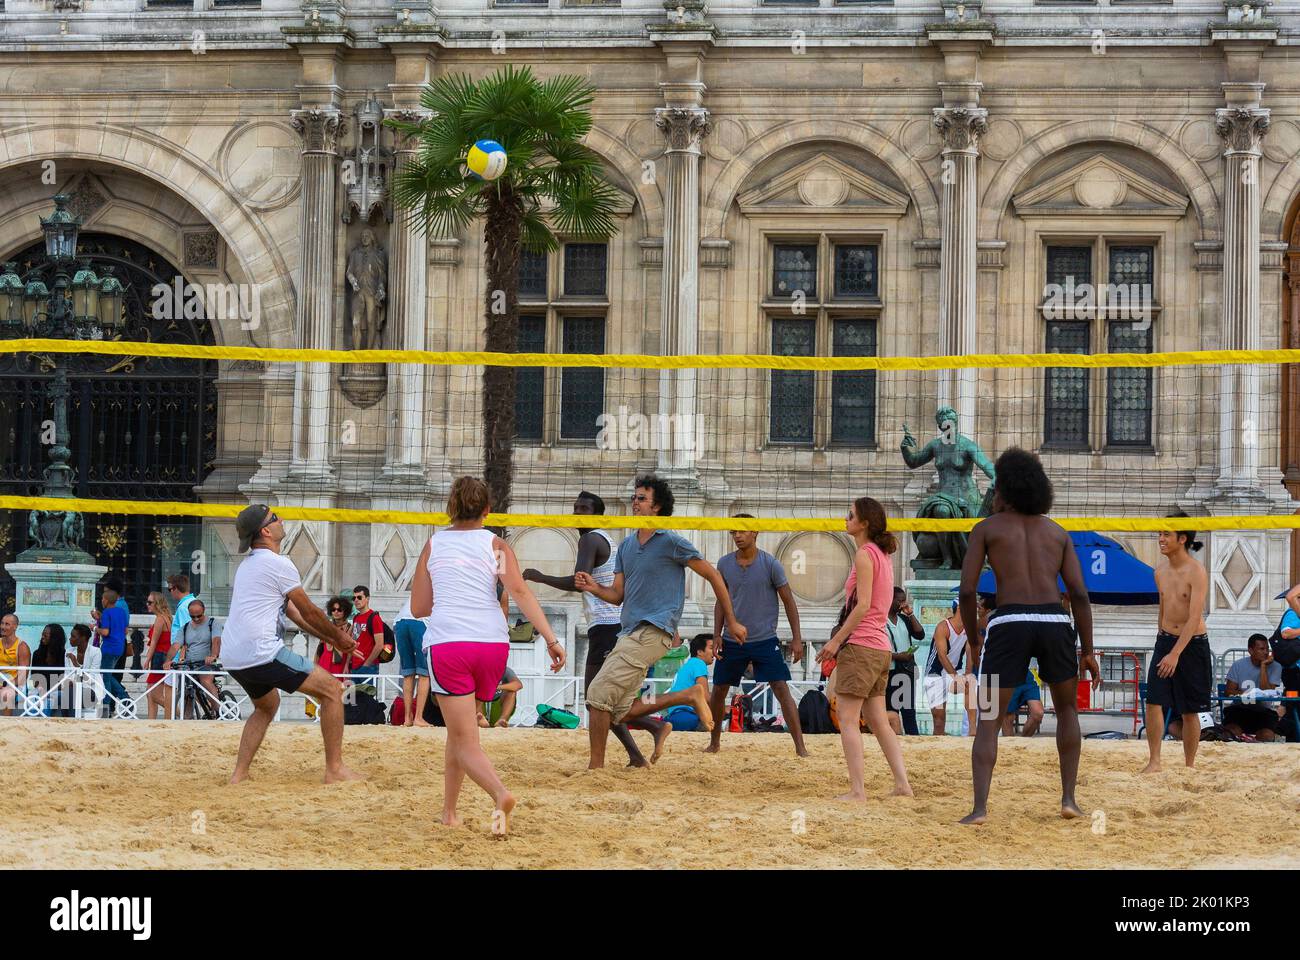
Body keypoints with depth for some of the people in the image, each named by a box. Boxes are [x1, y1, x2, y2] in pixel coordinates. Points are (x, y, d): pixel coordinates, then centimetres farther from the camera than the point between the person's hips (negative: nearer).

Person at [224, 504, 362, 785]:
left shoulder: (246, 566, 21)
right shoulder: (278, 564, -7)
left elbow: (293, 611, 25)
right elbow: (309, 612, 0)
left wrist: (329, 637, 26)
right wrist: (338, 636, 16)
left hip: (232, 657, 9)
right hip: (263, 653, -9)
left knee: (267, 705, 32)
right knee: (332, 690, -1)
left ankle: (239, 774, 21)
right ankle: (334, 769, -2)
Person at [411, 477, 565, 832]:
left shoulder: (434, 545, 10)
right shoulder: (495, 544, 8)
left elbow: (418, 608, 15)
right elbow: (520, 592, -7)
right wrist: (551, 639, -13)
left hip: (446, 642, -2)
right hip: (493, 643, 2)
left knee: (465, 741, -5)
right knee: (458, 730, 21)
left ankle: (500, 794, -31)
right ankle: (449, 811, 24)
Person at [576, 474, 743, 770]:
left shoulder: (671, 542, -6)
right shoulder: (626, 545, 17)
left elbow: (713, 576, 0)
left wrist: (732, 621, 1)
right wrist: (594, 588, -5)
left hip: (652, 632, -9)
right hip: (630, 633, 9)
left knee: (599, 694, -16)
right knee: (620, 711, 4)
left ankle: (596, 766, -9)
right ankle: (688, 697, 15)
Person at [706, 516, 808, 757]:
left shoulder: (770, 564, -7)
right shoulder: (724, 564, 3)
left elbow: (789, 601, -2)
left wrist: (796, 638, -5)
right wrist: (717, 636, 5)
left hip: (765, 640, -4)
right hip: (732, 640, 4)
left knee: (781, 689, -11)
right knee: (718, 691, 8)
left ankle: (800, 746, -11)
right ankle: (714, 743, 26)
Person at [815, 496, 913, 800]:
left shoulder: (865, 555, -11)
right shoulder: (883, 555, 16)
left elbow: (863, 605, -18)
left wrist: (836, 640, -14)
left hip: (861, 646, -9)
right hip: (881, 647, 9)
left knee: (847, 718, -8)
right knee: (878, 721, 13)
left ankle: (857, 791, -12)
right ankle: (902, 785, 9)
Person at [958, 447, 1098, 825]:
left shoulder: (987, 528, 11)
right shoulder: (1057, 532, 18)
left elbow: (966, 590, 3)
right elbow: (1079, 593, 8)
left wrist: (973, 640, 16)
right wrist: (1088, 651, 11)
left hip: (1008, 623, -2)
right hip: (1055, 623, 2)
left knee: (988, 721, 5)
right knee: (1067, 709, 24)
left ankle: (979, 807, -10)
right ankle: (1068, 798, 16)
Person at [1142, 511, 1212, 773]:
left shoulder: (1197, 573, -15)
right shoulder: (1161, 572, 6)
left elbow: (1194, 618, -21)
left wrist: (1175, 654, -27)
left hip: (1192, 643, -5)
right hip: (1165, 640, 5)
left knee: (1189, 711, 3)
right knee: (1153, 701, -8)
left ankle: (1189, 766, 14)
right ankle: (1154, 762, -2)